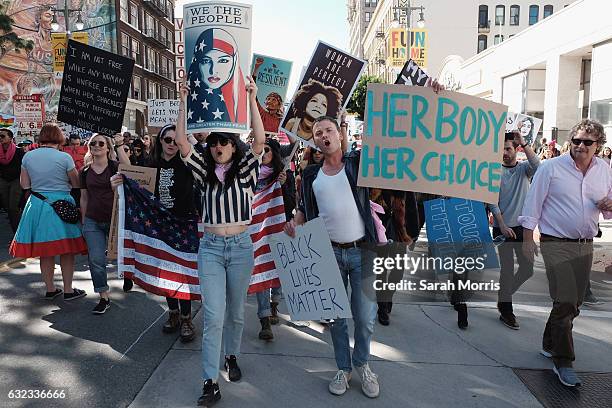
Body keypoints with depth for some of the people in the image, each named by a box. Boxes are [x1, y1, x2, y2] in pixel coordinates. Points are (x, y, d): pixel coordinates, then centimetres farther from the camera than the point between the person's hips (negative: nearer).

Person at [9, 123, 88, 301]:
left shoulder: (28, 156, 0)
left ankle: (50, 289, 21)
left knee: (45, 251, 12)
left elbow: (24, 185, 4)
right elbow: (76, 184, -4)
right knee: (67, 250, 6)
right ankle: (68, 290, 10)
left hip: (37, 204, 4)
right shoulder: (64, 157, -11)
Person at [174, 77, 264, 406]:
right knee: (213, 316, -4)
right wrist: (184, 103, -10)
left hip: (240, 246, 0)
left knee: (235, 311, 15)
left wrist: (251, 100, -17)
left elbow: (260, 140, -14)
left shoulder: (244, 170, 1)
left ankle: (232, 356, 39)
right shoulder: (205, 172, 5)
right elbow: (182, 143, -5)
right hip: (210, 247, 0)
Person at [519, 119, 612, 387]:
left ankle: (550, 345, 32)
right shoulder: (551, 168, -7)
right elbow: (533, 204, -6)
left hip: (585, 246, 6)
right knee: (565, 301, -11)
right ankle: (563, 362, 1)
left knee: (573, 303, 12)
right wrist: (528, 238, -8)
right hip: (556, 243, -5)